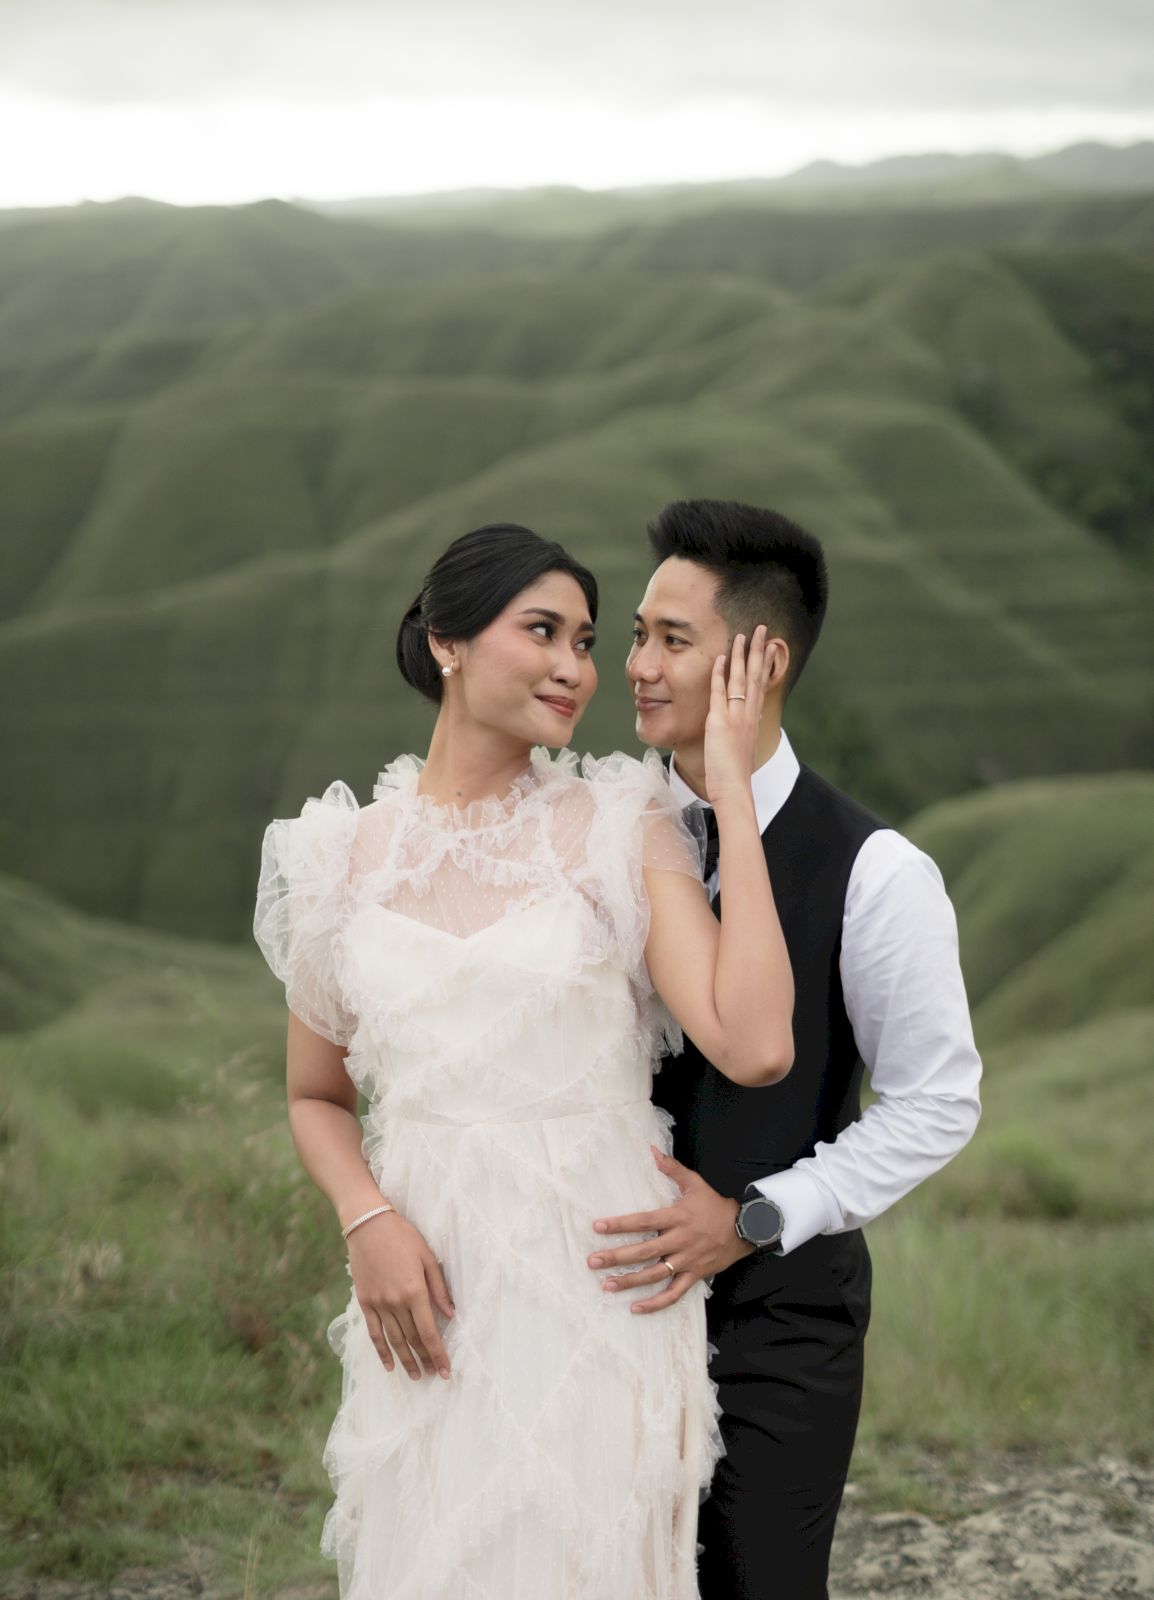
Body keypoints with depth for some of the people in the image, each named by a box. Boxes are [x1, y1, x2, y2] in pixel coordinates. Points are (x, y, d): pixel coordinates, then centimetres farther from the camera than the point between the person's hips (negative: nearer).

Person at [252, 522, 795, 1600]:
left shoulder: (621, 829, -3)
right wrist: (368, 1220, -7)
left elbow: (753, 1048, -16)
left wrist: (731, 794, -12)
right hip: (431, 1285, 2)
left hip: (599, 1273, -2)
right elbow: (316, 1096, 14)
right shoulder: (347, 854, 4)